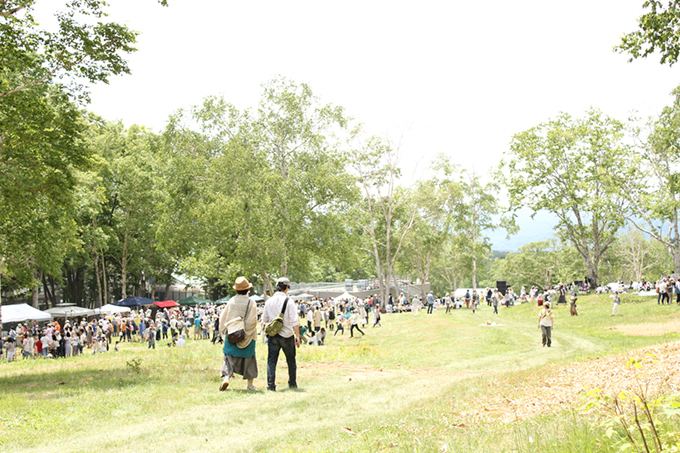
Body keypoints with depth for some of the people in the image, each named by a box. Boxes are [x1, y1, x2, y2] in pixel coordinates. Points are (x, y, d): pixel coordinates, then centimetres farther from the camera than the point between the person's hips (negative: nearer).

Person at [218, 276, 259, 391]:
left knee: (229, 358, 9)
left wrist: (225, 330, 17)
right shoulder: (251, 303, -9)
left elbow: (223, 318, 4)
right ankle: (250, 384, 15)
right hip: (247, 337, -2)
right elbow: (252, 321, -13)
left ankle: (226, 378, -11)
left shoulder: (231, 301, -2)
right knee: (249, 360, 11)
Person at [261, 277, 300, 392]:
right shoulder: (289, 302, -10)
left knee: (271, 361, 5)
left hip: (273, 335, 2)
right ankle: (292, 384, 24)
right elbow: (294, 321, -12)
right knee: (291, 361, 14)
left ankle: (271, 385, -2)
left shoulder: (268, 301, 2)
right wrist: (297, 336, -8)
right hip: (287, 335, -2)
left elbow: (264, 320, 11)